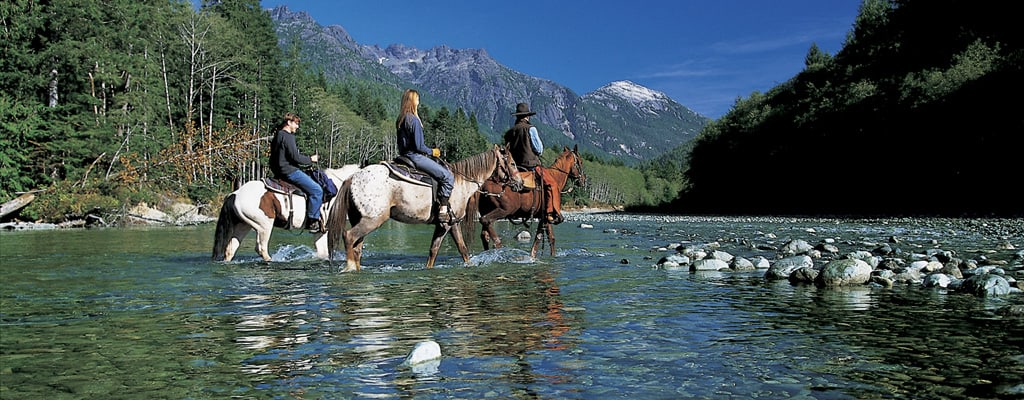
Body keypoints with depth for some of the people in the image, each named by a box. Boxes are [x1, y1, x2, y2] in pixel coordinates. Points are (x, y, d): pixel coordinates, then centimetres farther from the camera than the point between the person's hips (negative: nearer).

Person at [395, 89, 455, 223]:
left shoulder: (400, 119, 11)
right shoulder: (414, 120, -17)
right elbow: (418, 146, -20)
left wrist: (429, 152, 18)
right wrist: (432, 152, -2)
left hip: (405, 155, 10)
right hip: (415, 156, -10)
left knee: (441, 168, 26)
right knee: (447, 176, -9)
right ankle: (443, 210, -14)